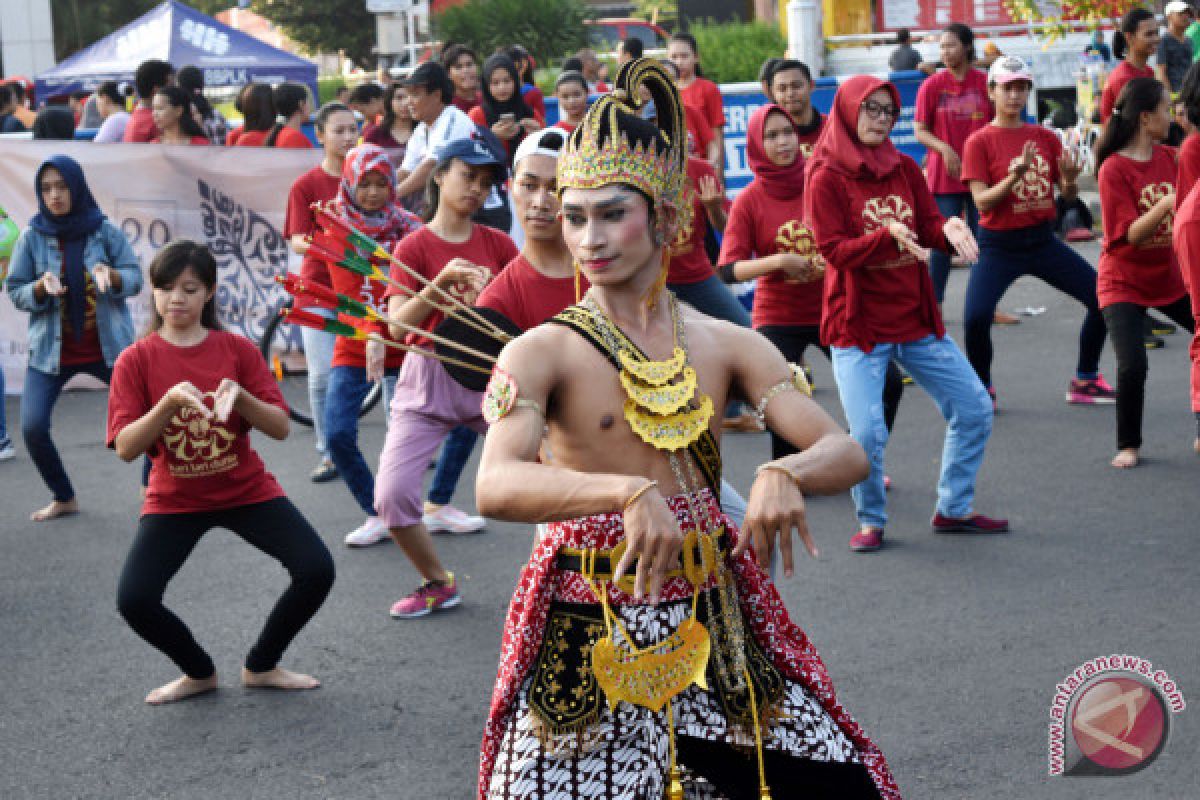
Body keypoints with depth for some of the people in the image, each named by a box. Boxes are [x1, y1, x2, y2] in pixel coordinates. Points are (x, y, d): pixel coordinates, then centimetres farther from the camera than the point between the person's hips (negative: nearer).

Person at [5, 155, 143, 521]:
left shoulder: (105, 230, -5)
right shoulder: (31, 237, -4)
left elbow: (136, 279, -3)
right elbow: (15, 292, 0)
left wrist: (112, 275, -25)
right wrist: (41, 287, -21)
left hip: (108, 346, 0)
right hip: (52, 349, 0)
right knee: (32, 426, -10)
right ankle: (63, 499, 13)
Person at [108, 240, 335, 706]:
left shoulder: (238, 349, -4)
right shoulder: (136, 360, -7)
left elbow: (281, 428, -9)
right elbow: (125, 448, -16)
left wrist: (241, 398, -28)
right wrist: (168, 404, -31)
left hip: (247, 491, 1)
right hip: (173, 501, -1)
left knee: (317, 570, -17)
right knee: (133, 601, -20)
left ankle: (261, 666, 10)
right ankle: (199, 672, 11)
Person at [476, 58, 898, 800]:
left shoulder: (724, 344, 3)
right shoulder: (543, 351, -7)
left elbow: (846, 453, -4)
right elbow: (496, 485, -25)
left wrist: (785, 476, -26)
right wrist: (627, 492, -40)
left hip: (712, 633, 3)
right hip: (586, 647, -3)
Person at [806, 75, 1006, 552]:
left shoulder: (905, 169, 8)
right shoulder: (826, 178, -8)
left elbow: (931, 227, 3)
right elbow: (834, 250, -15)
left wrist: (949, 230, -20)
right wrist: (887, 235, -30)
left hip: (916, 319, 6)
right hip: (859, 325, -6)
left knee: (974, 409, 7)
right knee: (867, 433, -15)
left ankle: (954, 509, 23)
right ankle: (870, 521, 11)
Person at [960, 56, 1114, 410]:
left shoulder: (1046, 137, 7)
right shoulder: (980, 141, -6)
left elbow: (1068, 196, 8)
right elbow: (982, 201, -14)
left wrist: (1070, 181, -15)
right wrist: (1015, 176, -29)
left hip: (1043, 240, 5)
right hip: (999, 246, -4)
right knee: (975, 318, -23)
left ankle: (1085, 381, 17)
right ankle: (983, 391, 3)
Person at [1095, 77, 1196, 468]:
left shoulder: (1170, 158, 1)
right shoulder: (1114, 169, -16)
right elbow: (1130, 234, -21)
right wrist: (1167, 203, -33)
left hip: (1172, 280, 6)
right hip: (1125, 284, -6)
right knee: (1132, 365, -19)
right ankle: (1128, 445, 4)